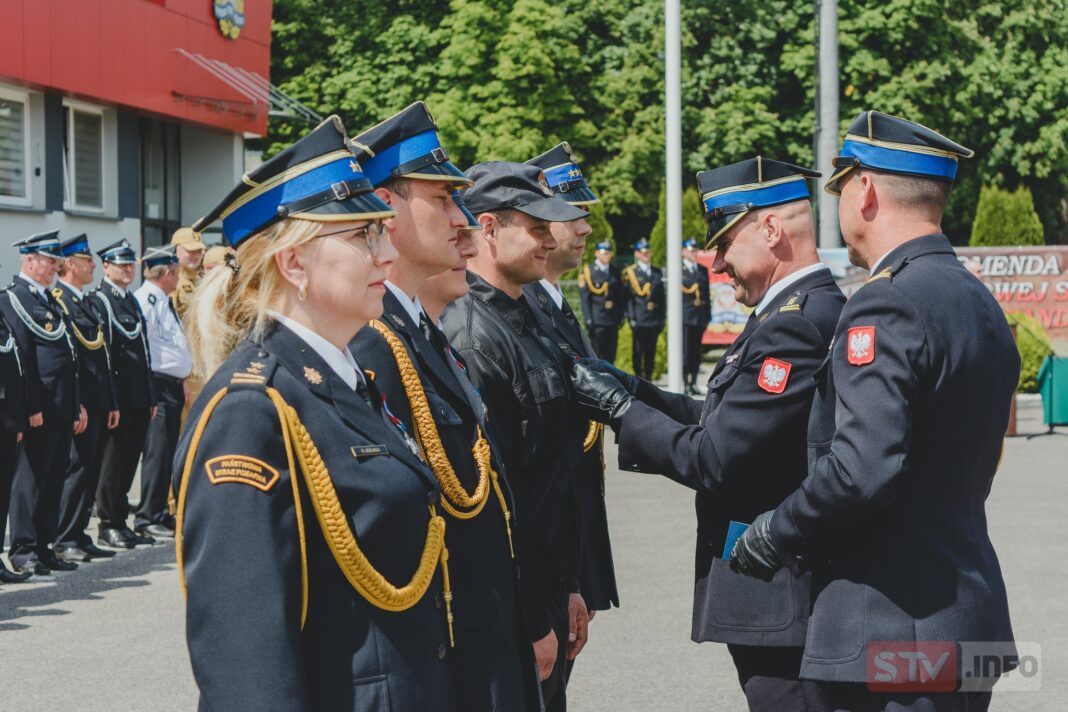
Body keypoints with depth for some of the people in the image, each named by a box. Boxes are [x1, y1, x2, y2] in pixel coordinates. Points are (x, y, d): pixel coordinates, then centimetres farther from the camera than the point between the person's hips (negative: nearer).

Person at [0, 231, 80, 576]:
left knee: (54, 477, 11)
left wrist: (77, 405, 17)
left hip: (63, 407, 9)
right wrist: (32, 407, -19)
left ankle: (43, 546, 18)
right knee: (32, 477, -3)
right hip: (40, 407, -9)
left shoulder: (50, 300, 20)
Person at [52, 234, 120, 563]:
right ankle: (64, 541, 0)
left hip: (99, 403, 9)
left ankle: (79, 536, 17)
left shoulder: (88, 302, 18)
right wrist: (75, 405, -21)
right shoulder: (56, 300, -10)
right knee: (77, 468, -6)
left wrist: (112, 403, 16)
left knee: (91, 471, 10)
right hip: (79, 403, -9)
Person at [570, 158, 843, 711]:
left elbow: (713, 460, -21)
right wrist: (636, 392, 6)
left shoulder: (795, 324, -21)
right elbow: (727, 423, 14)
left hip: (778, 598, -10)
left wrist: (622, 409, -9)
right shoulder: (816, 307, 12)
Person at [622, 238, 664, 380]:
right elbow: (629, 296, -4)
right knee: (638, 351, -1)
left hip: (654, 319, 4)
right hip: (639, 320, -4)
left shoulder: (657, 272, 15)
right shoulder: (630, 272, 1)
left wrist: (662, 317, 9)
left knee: (651, 352, 7)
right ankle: (639, 378, 4)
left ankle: (648, 378, 14)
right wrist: (631, 318, -10)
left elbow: (662, 296, 15)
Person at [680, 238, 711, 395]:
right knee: (685, 351, -5)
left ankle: (694, 383, 11)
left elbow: (707, 293, 14)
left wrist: (708, 314, 8)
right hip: (685, 316, -4)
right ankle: (687, 385, -2)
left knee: (696, 352, 6)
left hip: (700, 316, 4)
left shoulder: (703, 270, 15)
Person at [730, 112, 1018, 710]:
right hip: (972, 618, 9)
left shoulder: (888, 307, -17)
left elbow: (861, 468, -27)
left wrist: (776, 536, -11)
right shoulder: (979, 302, 13)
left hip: (891, 636, -9)